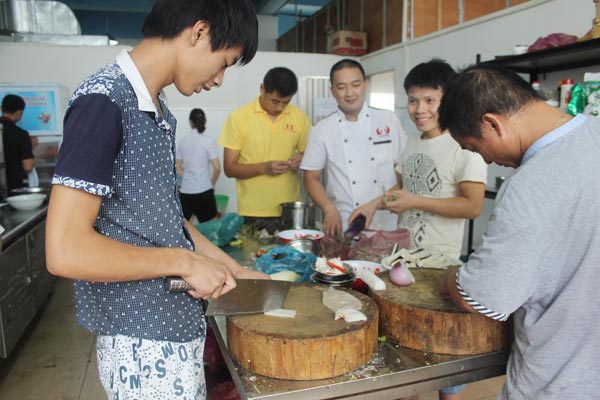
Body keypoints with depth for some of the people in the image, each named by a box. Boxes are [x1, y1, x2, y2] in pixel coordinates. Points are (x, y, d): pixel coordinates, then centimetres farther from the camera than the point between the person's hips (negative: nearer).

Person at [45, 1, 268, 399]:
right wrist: (186, 261, -17)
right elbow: (65, 251, -24)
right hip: (143, 346, -8)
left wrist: (237, 271, 12)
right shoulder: (103, 101, -20)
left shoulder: (159, 111, 7)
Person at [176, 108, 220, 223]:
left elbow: (178, 168, 9)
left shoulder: (183, 142, 6)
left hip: (185, 191, 4)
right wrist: (212, 183, 5)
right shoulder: (209, 141, -6)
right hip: (204, 191, -4)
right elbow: (217, 168, -10)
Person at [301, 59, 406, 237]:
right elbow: (311, 178, 2)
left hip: (387, 225, 1)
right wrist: (330, 209, -13)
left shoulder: (388, 120, 2)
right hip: (344, 227, 0)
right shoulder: (322, 130, 0)